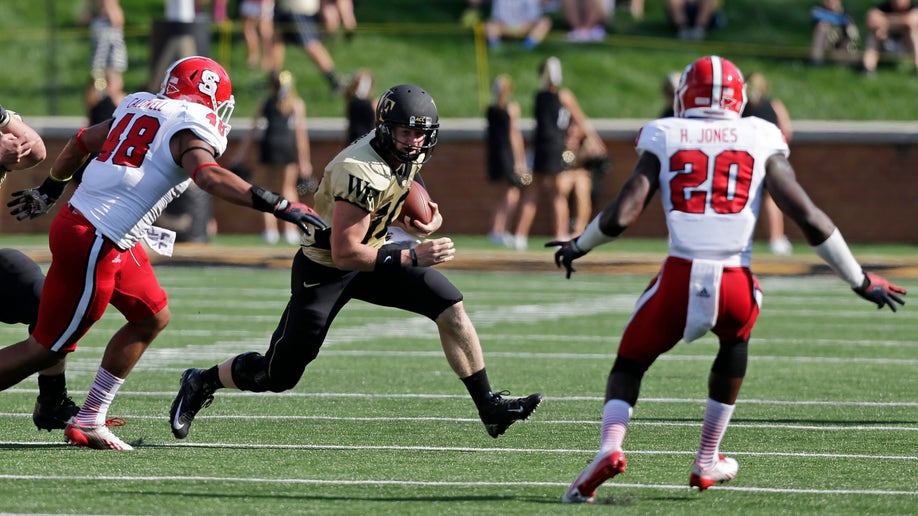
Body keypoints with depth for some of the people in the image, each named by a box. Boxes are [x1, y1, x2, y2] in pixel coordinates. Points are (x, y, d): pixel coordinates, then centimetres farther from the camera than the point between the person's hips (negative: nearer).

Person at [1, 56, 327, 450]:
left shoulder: (141, 107, 15)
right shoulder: (191, 127, -10)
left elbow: (80, 143, 26)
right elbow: (209, 176, -30)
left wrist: (50, 190, 43)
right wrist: (280, 206, -31)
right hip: (94, 244, -10)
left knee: (152, 318, 19)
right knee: (47, 349, 0)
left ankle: (88, 421, 22)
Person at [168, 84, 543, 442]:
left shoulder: (408, 156, -6)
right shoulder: (362, 172, -33)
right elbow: (345, 254, -32)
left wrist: (423, 219, -4)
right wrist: (412, 257, -32)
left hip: (368, 256, 8)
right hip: (324, 270, -8)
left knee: (451, 308, -7)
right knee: (279, 375, 0)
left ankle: (489, 408, 2)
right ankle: (202, 382, 28)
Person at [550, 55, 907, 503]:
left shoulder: (663, 139, 8)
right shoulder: (761, 140, 9)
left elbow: (620, 217, 1)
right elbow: (808, 217, 4)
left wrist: (578, 247, 22)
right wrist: (860, 281, 13)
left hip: (679, 280, -1)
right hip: (735, 286, 1)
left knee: (629, 365, 21)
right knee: (735, 341, 35)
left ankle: (610, 446, -8)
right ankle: (707, 462, 35)